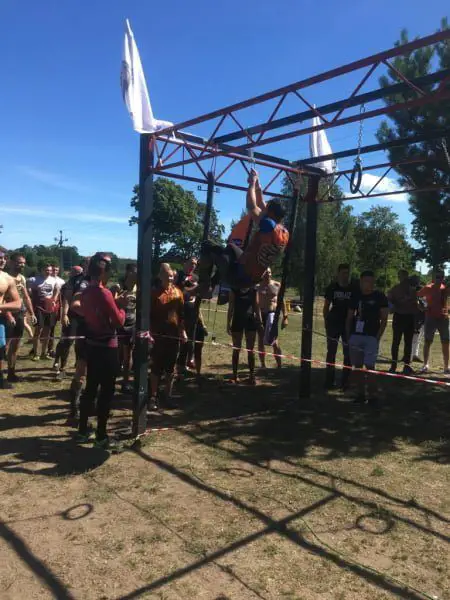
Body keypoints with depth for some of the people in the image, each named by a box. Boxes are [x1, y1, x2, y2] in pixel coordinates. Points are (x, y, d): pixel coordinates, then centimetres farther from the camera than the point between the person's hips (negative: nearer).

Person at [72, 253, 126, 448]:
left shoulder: (85, 292, 6)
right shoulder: (104, 293, -20)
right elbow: (119, 321, -19)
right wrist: (121, 306, -2)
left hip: (91, 344, 8)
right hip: (107, 347, -8)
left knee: (90, 387, 16)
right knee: (107, 390, 2)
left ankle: (82, 431, 25)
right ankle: (101, 436, 10)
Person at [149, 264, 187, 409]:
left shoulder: (178, 292, 7)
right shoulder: (154, 293, -5)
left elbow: (181, 313, 12)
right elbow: (148, 315, -6)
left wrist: (183, 330, 8)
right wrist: (149, 332, -15)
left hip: (174, 334, 4)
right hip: (158, 335, -4)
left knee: (170, 367, 11)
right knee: (157, 367, 2)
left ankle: (168, 395, 22)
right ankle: (153, 397, 12)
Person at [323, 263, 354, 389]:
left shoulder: (354, 288, -1)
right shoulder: (332, 287, 0)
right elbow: (326, 306, 6)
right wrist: (326, 321, 0)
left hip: (349, 324, 0)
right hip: (334, 323, 0)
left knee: (348, 353, 6)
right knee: (331, 352, 6)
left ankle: (345, 381, 16)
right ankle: (329, 380, 15)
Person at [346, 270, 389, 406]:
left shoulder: (380, 297, -1)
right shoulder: (355, 296, 9)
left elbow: (384, 319, -1)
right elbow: (349, 317, 13)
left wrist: (378, 337, -10)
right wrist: (348, 334, 5)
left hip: (371, 336, -4)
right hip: (355, 335, 4)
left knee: (369, 366, -9)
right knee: (357, 366, 7)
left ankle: (372, 396, -1)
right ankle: (361, 394, 17)